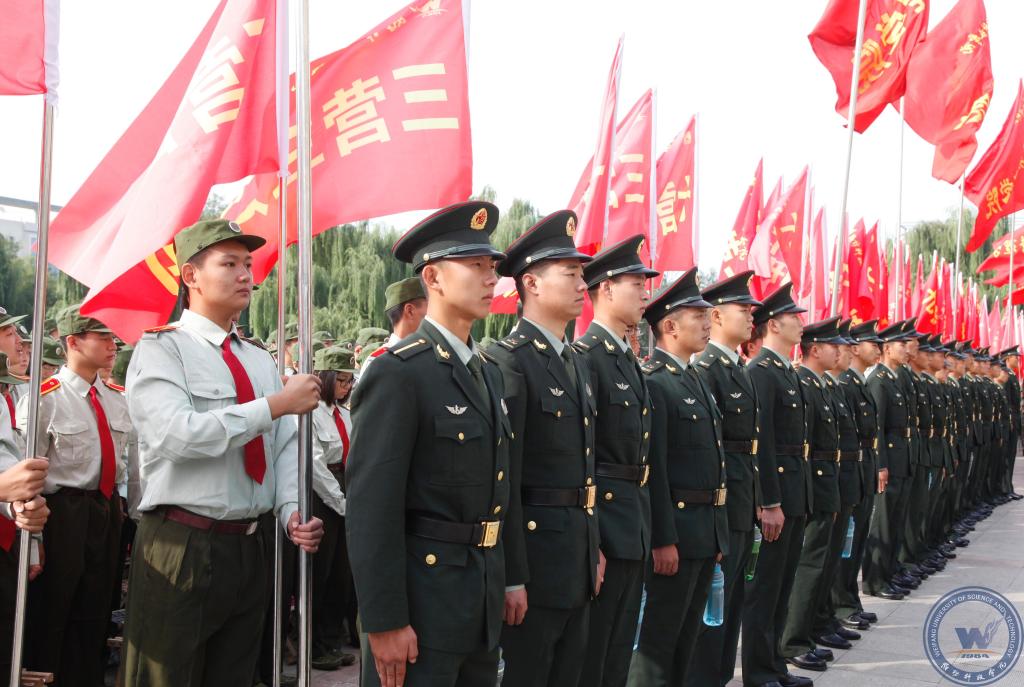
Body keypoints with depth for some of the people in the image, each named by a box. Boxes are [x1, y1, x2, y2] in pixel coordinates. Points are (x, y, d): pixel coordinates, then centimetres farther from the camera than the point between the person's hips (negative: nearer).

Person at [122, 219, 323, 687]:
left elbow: (285, 447, 10)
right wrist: (277, 404, -18)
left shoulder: (261, 361, 14)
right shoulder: (160, 349, -6)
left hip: (248, 548, 7)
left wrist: (291, 511, -9)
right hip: (181, 548, -6)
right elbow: (176, 434, -21)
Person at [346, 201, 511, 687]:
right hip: (423, 591, -8)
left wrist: (506, 582, 14)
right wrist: (383, 621, -20)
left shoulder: (489, 373, 13)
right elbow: (371, 506, -18)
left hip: (484, 596, 8)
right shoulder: (397, 374, -13)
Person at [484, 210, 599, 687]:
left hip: (578, 552, 8)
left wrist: (595, 552, 17)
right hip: (534, 549, -8)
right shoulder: (507, 361, -14)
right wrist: (511, 577, -19)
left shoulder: (578, 363, 14)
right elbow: (503, 479, -18)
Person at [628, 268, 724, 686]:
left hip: (707, 529, 9)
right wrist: (663, 540, -21)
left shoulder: (695, 381, 15)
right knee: (659, 636, 0)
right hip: (675, 528, -9)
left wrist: (718, 533, 17)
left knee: (687, 636, 15)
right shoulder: (653, 382, -15)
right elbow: (654, 468, -19)